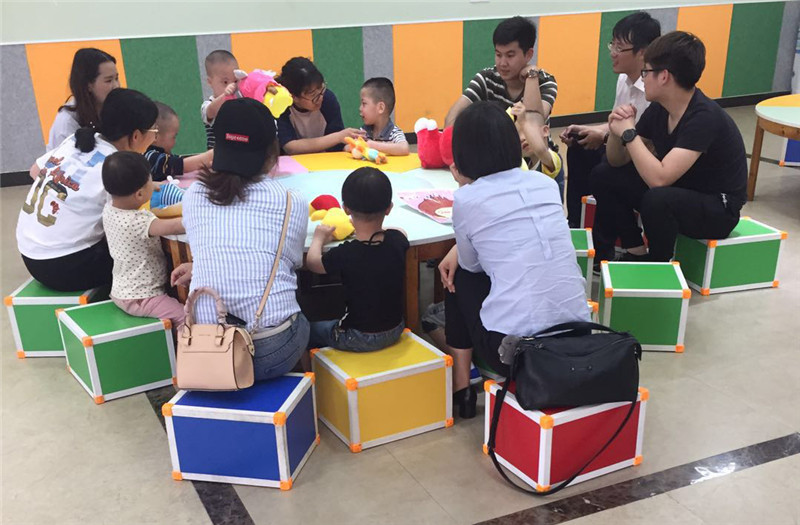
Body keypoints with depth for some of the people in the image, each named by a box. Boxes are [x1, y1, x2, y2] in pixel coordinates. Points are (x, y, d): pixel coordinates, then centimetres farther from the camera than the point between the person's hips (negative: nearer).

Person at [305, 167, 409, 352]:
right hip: (395, 332, 5)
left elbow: (312, 262, -4)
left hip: (358, 340, -5)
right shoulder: (398, 241, -15)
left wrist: (318, 238, 14)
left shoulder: (344, 255, -27)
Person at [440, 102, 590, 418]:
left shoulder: (466, 199, -6)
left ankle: (460, 390, 25)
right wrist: (458, 251, 23)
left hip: (513, 348, -5)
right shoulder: (546, 184, 8)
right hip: (576, 339, 5)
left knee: (459, 278, 23)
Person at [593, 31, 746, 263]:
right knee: (604, 176, -1)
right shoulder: (658, 110, -4)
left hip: (718, 208, -8)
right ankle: (637, 252, 5)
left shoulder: (704, 117, -28)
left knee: (658, 199, -36)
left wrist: (629, 132, -26)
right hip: (676, 192, 8)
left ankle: (658, 267, -8)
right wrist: (616, 131, -16)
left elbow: (659, 178, -37)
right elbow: (617, 161, 4)